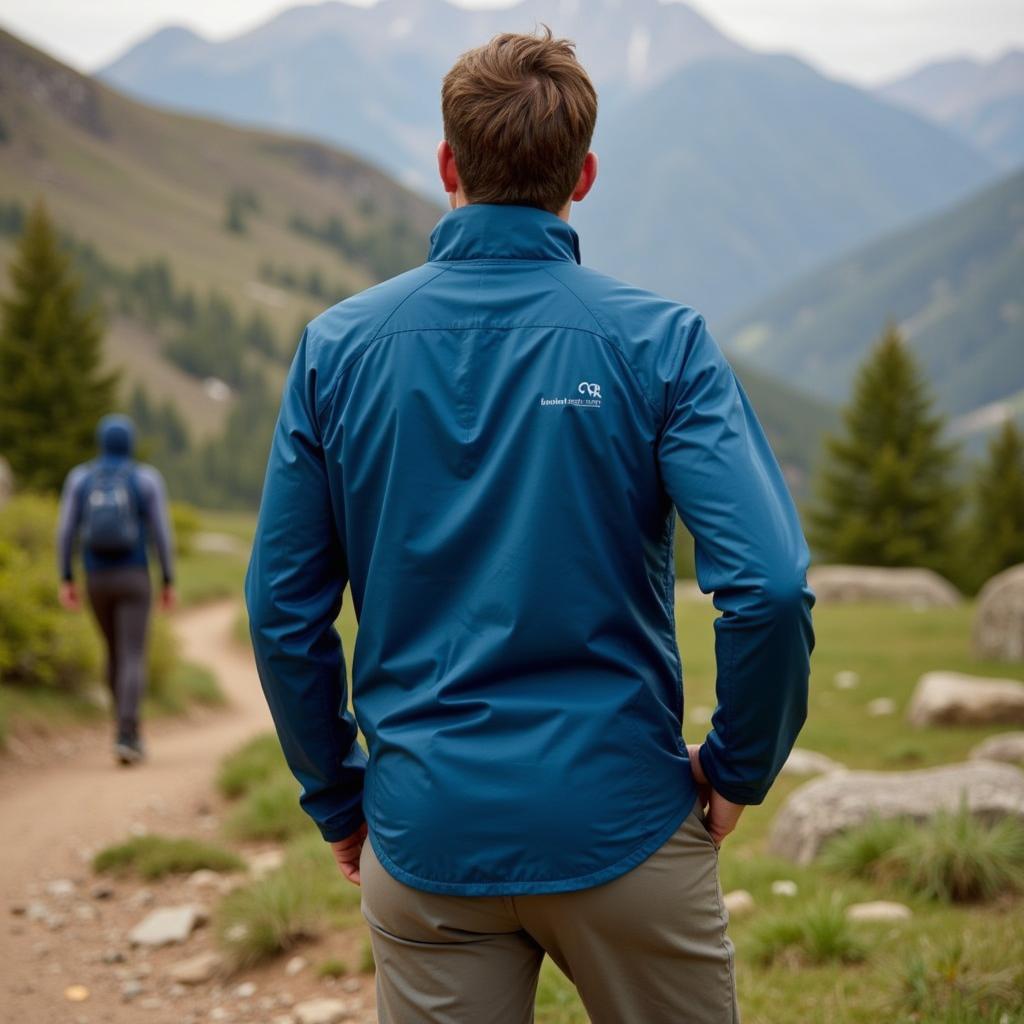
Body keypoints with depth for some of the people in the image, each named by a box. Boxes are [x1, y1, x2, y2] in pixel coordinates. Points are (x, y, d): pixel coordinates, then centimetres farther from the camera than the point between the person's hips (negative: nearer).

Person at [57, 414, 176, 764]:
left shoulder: (79, 477, 3)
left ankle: (130, 731, 26)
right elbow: (161, 532, -6)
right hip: (133, 579, -3)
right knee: (133, 659, -6)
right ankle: (125, 736, -23)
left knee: (115, 651, 22)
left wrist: (66, 581, 3)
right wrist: (169, 582, 1)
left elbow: (66, 530, -2)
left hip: (96, 579, 3)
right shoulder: (147, 478, -4)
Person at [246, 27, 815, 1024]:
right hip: (622, 823, -1)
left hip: (424, 840, 2)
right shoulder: (658, 342, -8)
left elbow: (283, 606, 1)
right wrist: (739, 765, -1)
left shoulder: (337, 346, -1)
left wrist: (338, 801, 12)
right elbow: (768, 585, -17)